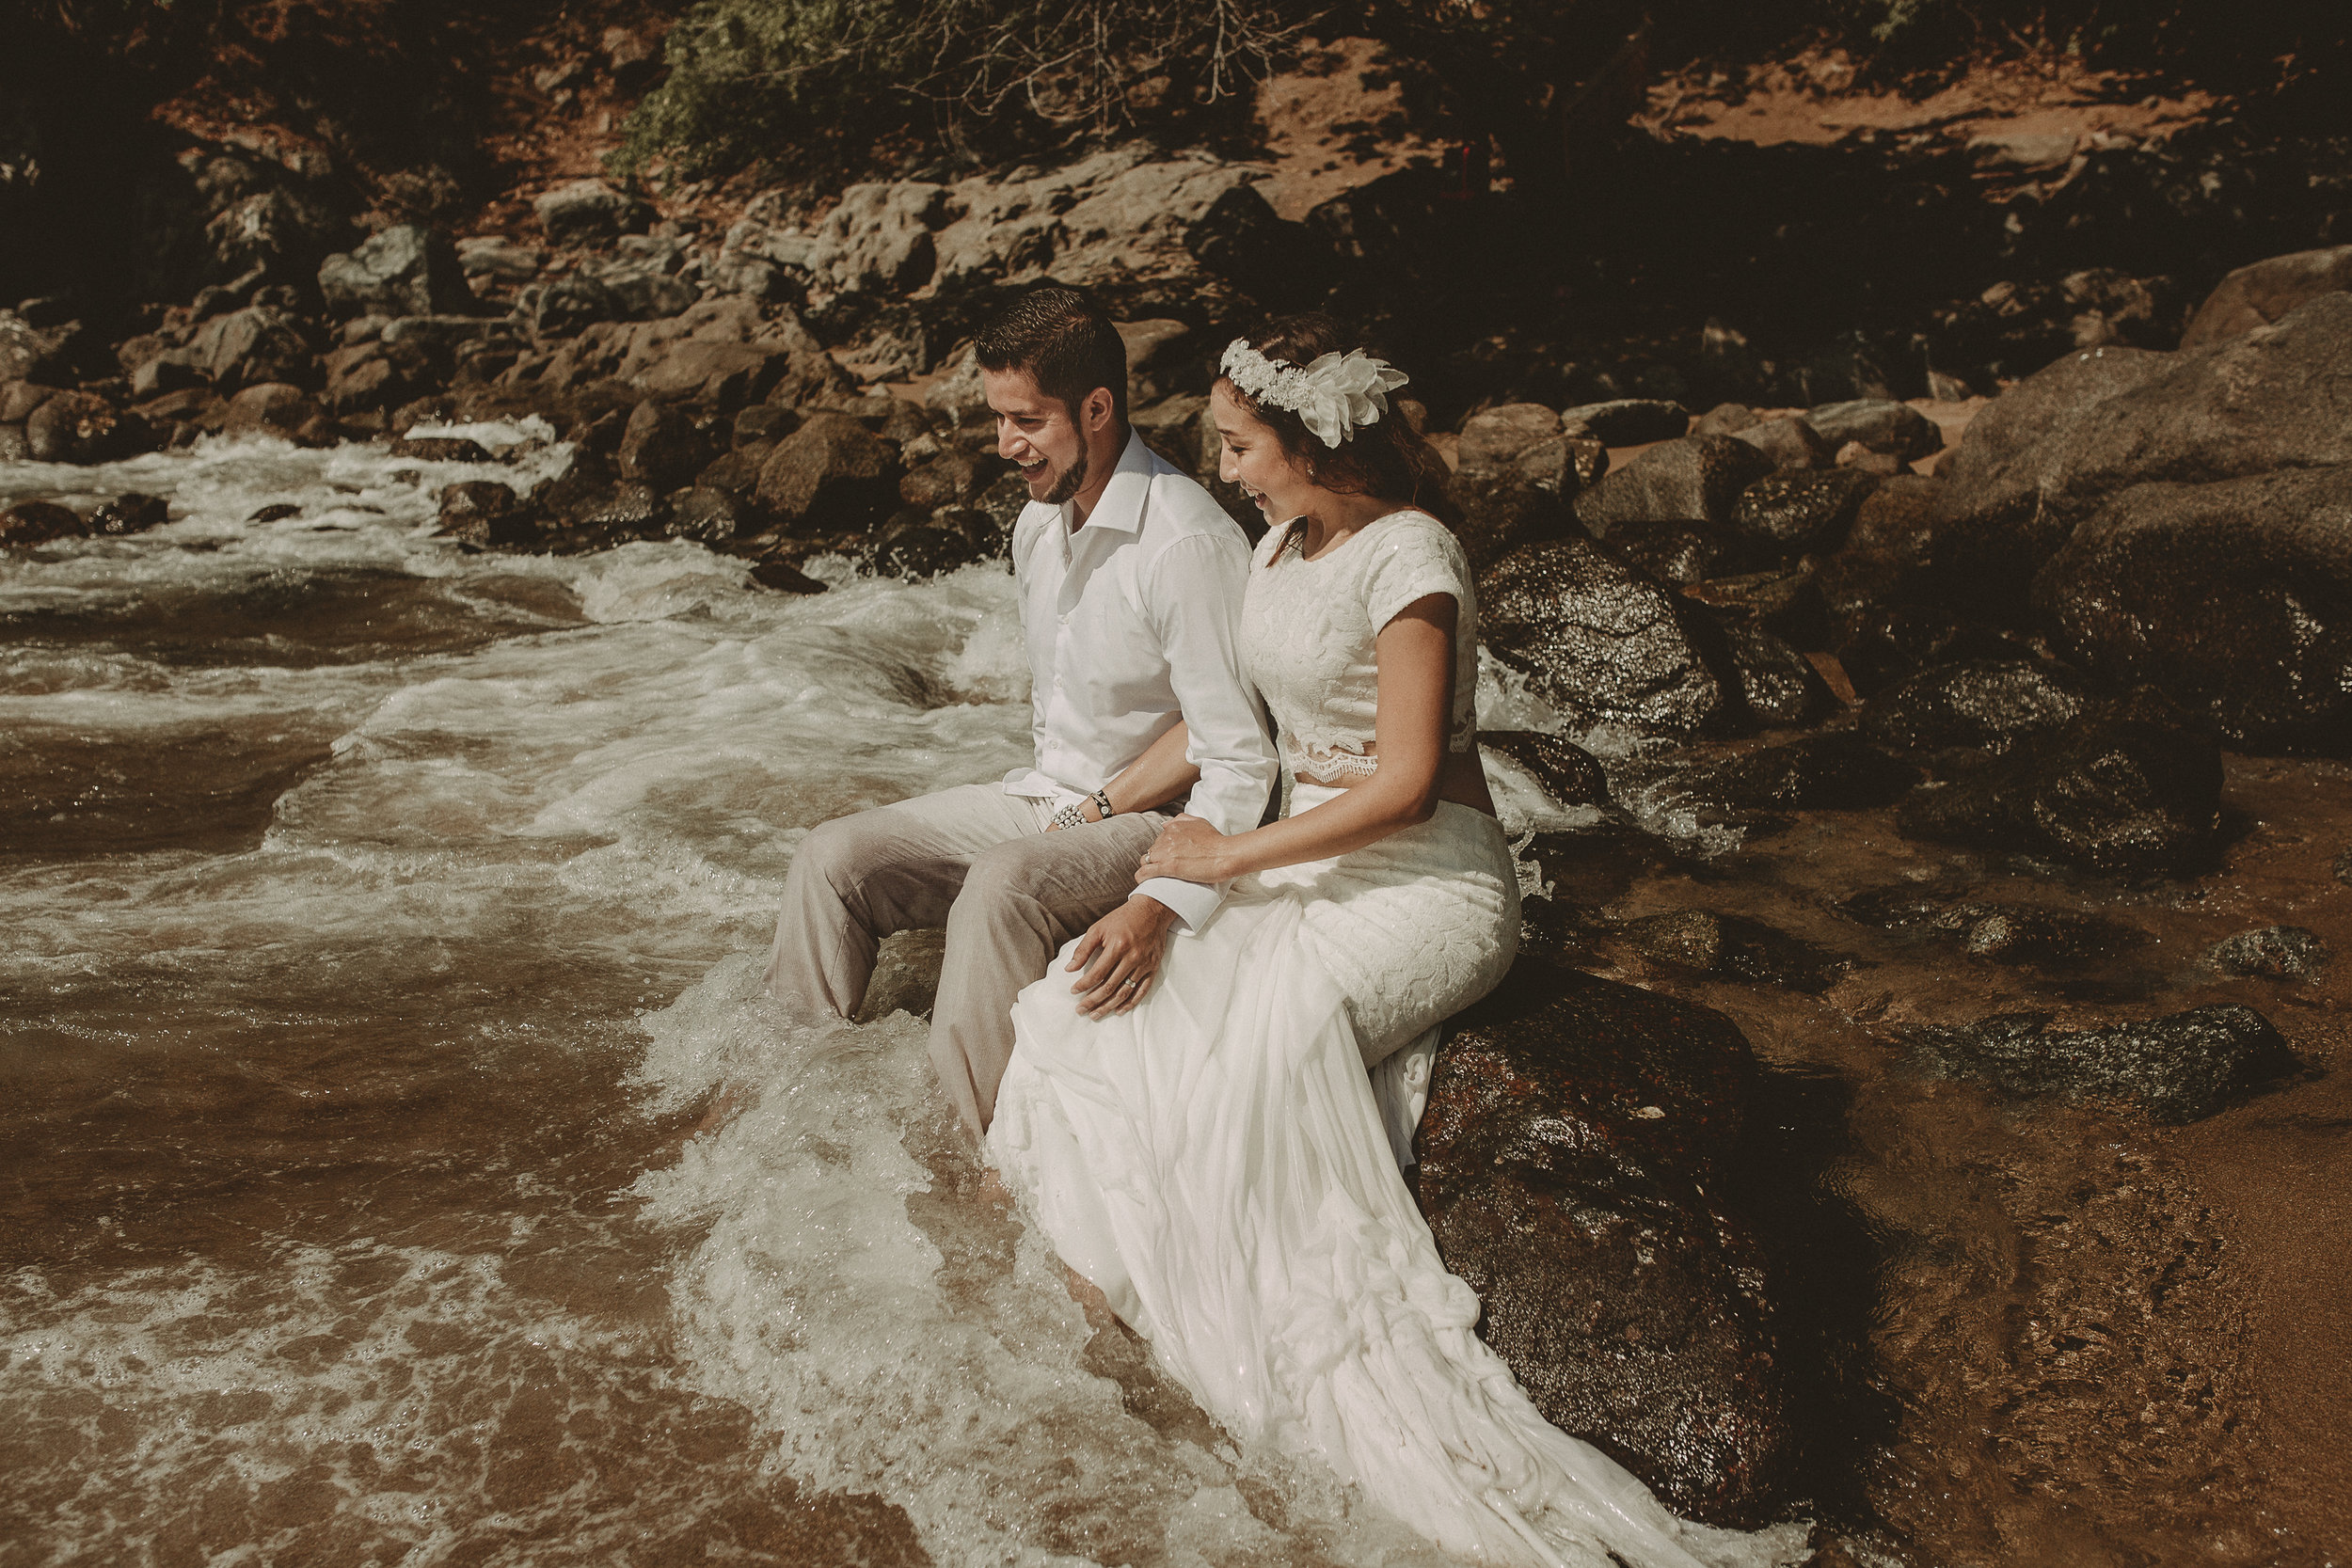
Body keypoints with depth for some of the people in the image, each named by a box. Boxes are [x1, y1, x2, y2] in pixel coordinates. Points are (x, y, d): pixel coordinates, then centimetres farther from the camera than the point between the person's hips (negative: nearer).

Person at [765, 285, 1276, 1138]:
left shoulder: (1188, 545, -21)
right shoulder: (1037, 524, 6)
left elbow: (1238, 762, -24)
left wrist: (1158, 907, -35)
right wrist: (1061, 802, -3)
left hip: (1151, 825, -8)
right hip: (1043, 801, 8)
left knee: (1002, 885, -36)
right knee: (834, 858, -6)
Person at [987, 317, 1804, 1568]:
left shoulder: (1406, 554, -16)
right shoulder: (1285, 545, 10)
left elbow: (1405, 784, -19)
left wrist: (1235, 854, -14)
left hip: (1429, 879, -8)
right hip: (1313, 857, 8)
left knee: (1251, 1043, -27)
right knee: (1120, 999, -10)